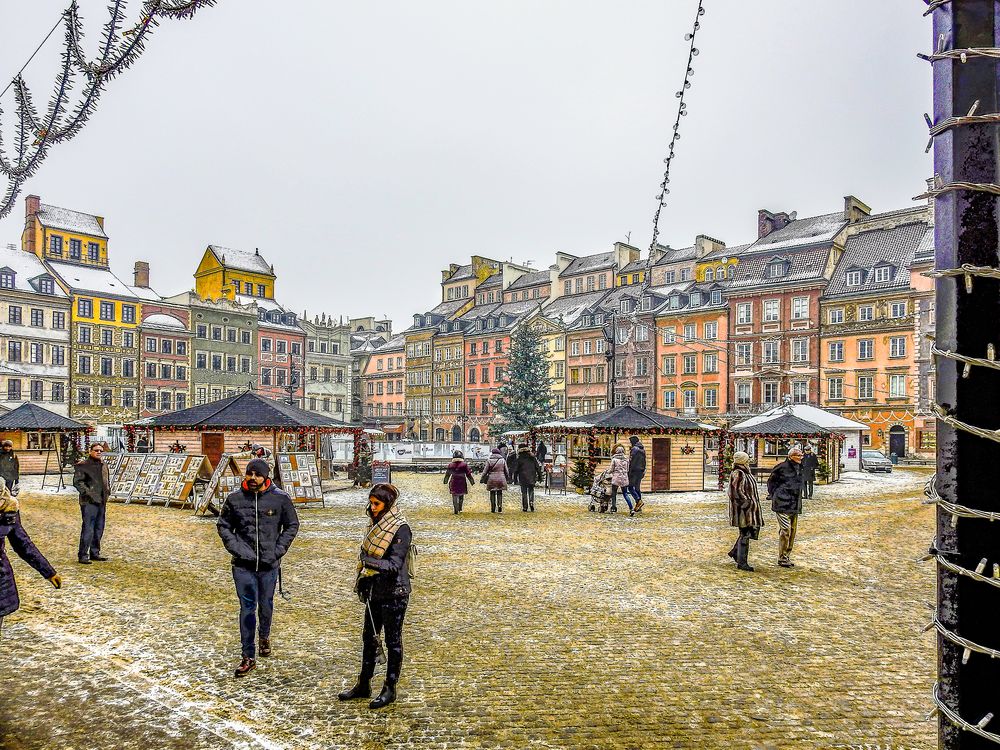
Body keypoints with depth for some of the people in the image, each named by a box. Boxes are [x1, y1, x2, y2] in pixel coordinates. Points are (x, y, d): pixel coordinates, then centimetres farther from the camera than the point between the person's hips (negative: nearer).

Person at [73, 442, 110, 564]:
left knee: (99, 529, 12)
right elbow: (77, 482, -12)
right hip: (89, 502, -8)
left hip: (101, 501, 8)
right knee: (88, 529, -9)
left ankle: (95, 553, 22)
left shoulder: (104, 465, 17)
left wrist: (108, 491, 14)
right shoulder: (82, 465, -6)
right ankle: (82, 555, -2)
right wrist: (88, 493, -19)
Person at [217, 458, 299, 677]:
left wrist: (278, 550, -6)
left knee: (266, 605, 16)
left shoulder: (280, 498, -5)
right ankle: (248, 657, 7)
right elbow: (223, 526, 8)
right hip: (243, 564, 0)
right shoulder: (234, 498, -3)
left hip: (269, 564, 1)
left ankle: (264, 636, 45)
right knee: (247, 608, -1)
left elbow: (292, 525, 4)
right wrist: (236, 548, -5)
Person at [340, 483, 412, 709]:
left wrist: (373, 563, -38)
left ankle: (390, 689, 17)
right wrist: (362, 578, 11)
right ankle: (364, 685, 30)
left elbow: (395, 564, -24)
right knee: (368, 637, 16)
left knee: (393, 641, 5)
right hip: (375, 591, 8)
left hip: (394, 593, -8)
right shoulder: (376, 525, 7)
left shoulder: (401, 529, -17)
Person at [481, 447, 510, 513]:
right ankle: (500, 506, -4)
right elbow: (506, 471, 9)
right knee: (500, 493, 10)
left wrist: (482, 479, 8)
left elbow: (485, 471, -1)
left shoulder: (489, 460, -2)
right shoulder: (502, 460, 4)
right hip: (501, 479, 1)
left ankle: (493, 509, 7)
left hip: (491, 480, -1)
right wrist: (507, 478, 24)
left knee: (492, 494, 7)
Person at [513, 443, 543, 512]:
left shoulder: (518, 459, -2)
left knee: (524, 493, 5)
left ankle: (525, 508, 4)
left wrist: (515, 479, 5)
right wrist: (539, 476, 12)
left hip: (523, 479, -2)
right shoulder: (532, 458, 5)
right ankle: (531, 502, -8)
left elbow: (516, 470, -1)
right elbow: (538, 467, 6)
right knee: (531, 491, 14)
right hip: (532, 479, 2)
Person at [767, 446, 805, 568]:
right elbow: (771, 480, 0)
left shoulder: (799, 468, 12)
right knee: (785, 529, -10)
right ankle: (782, 558, 0)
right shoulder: (783, 467, -11)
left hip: (795, 505, 8)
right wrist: (773, 494, -3)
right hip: (782, 504, -8)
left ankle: (787, 556, 21)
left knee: (793, 530, 11)